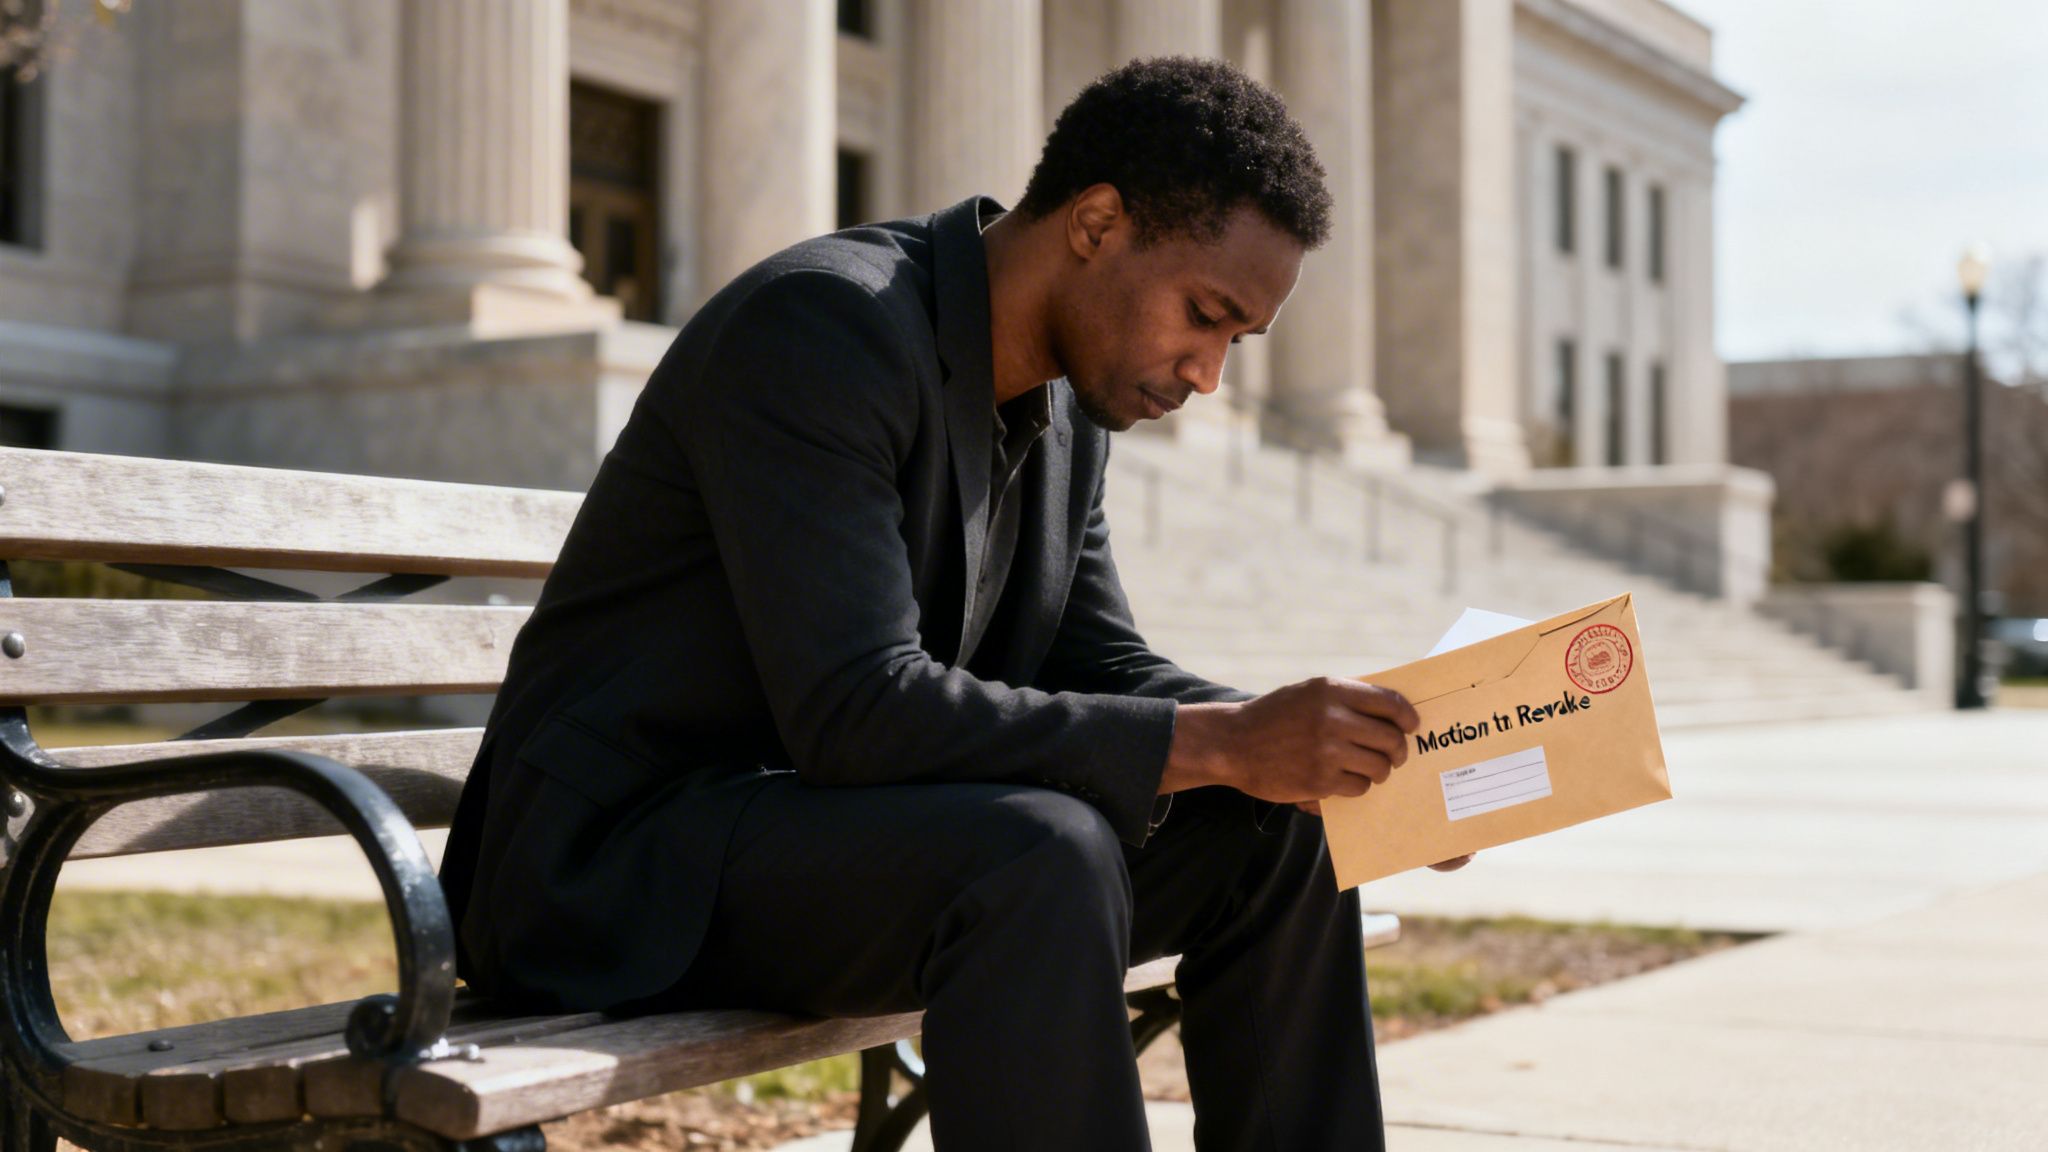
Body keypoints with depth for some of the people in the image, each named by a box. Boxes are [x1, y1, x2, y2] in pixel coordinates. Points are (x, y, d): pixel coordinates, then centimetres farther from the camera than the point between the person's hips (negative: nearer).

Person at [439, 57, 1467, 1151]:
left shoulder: (1068, 402, 7)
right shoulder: (825, 324, -22)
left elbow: (1098, 664, 12)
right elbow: (857, 712, -30)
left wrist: (1286, 739, -7)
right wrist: (1218, 743, -29)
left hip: (832, 828, 9)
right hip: (621, 860, -9)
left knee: (1280, 833, -1)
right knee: (1043, 857, -34)